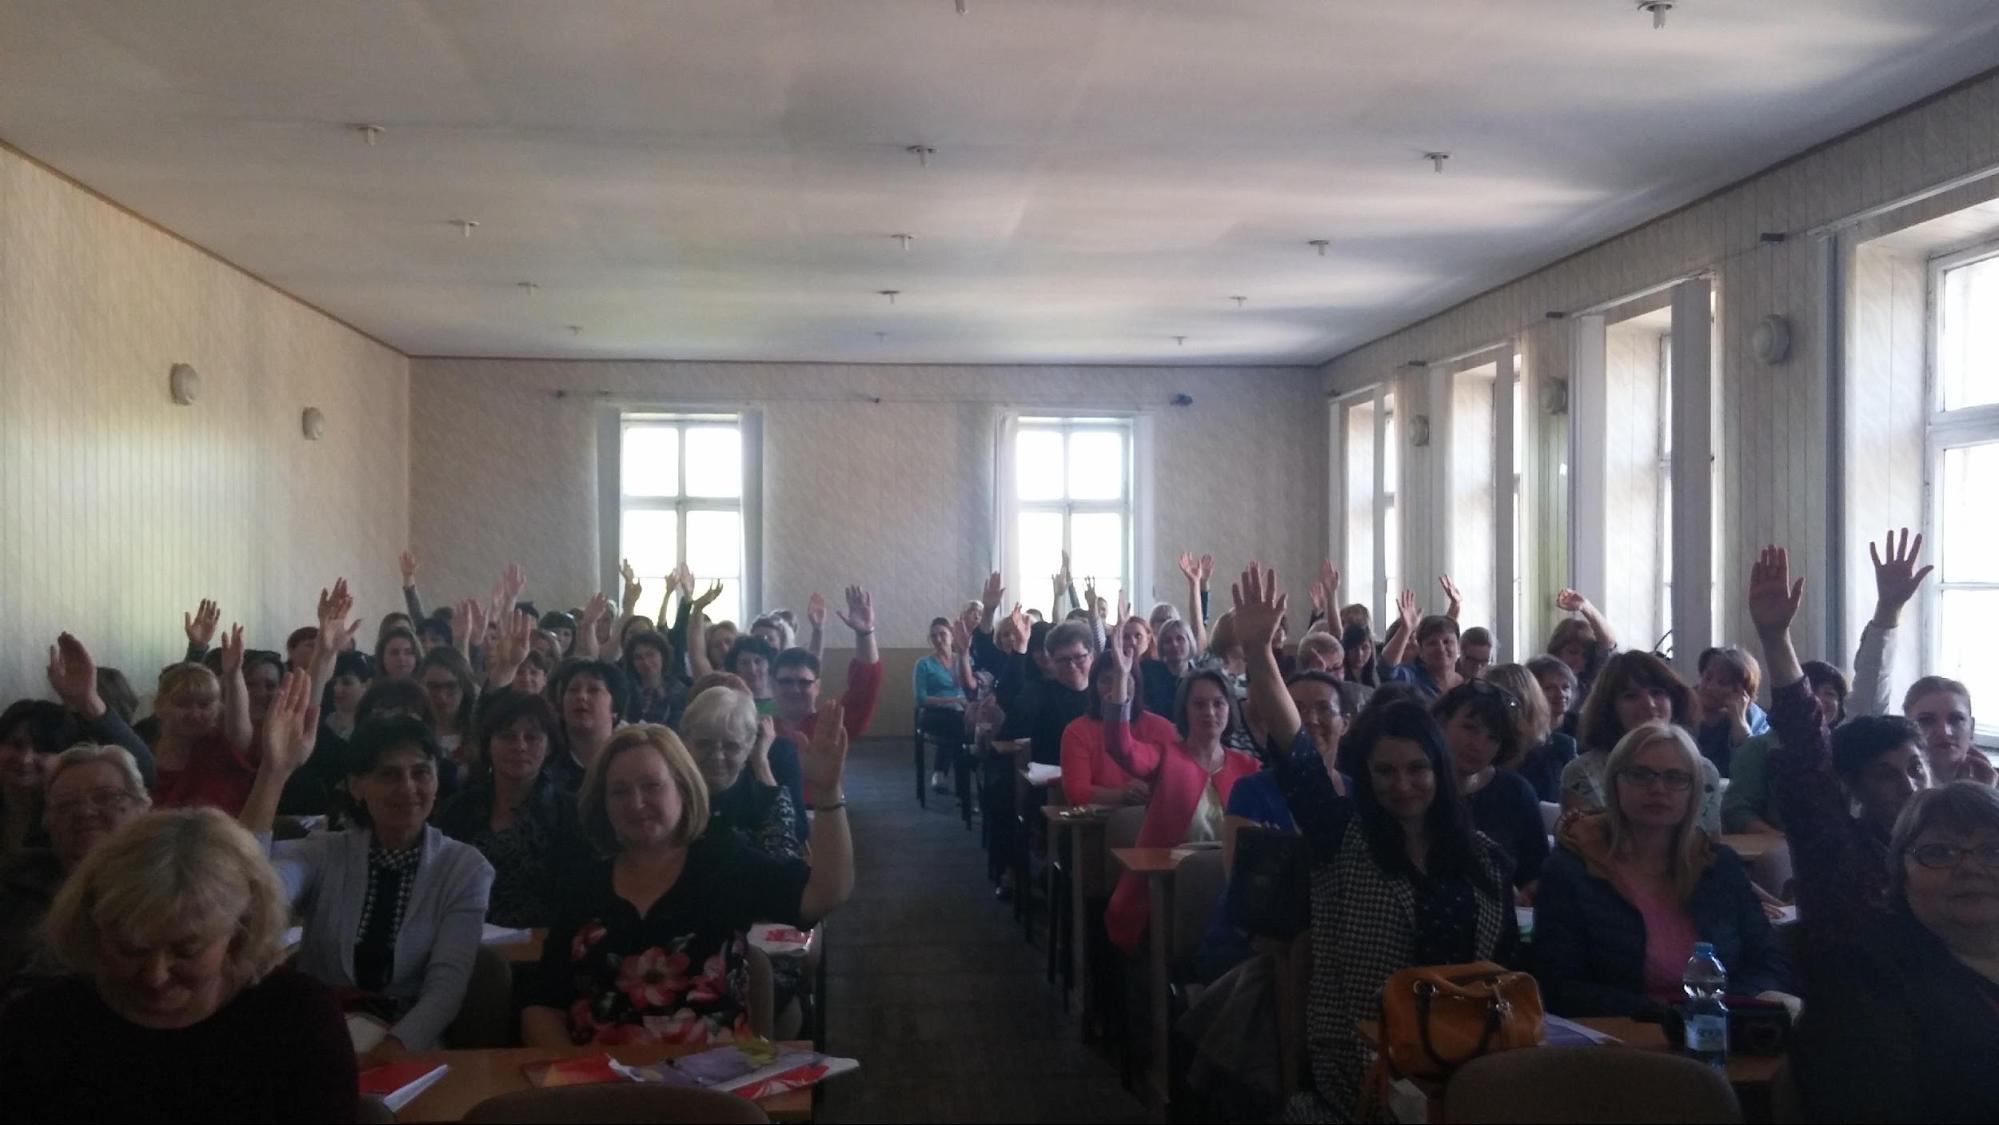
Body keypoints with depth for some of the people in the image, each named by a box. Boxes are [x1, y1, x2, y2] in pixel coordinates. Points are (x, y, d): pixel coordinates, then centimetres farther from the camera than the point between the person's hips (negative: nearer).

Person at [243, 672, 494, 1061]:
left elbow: (448, 982, -9)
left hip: (407, 1050, -1)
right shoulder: (323, 854, 5)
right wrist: (274, 772, -25)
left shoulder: (465, 868, 3)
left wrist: (392, 1049, -28)